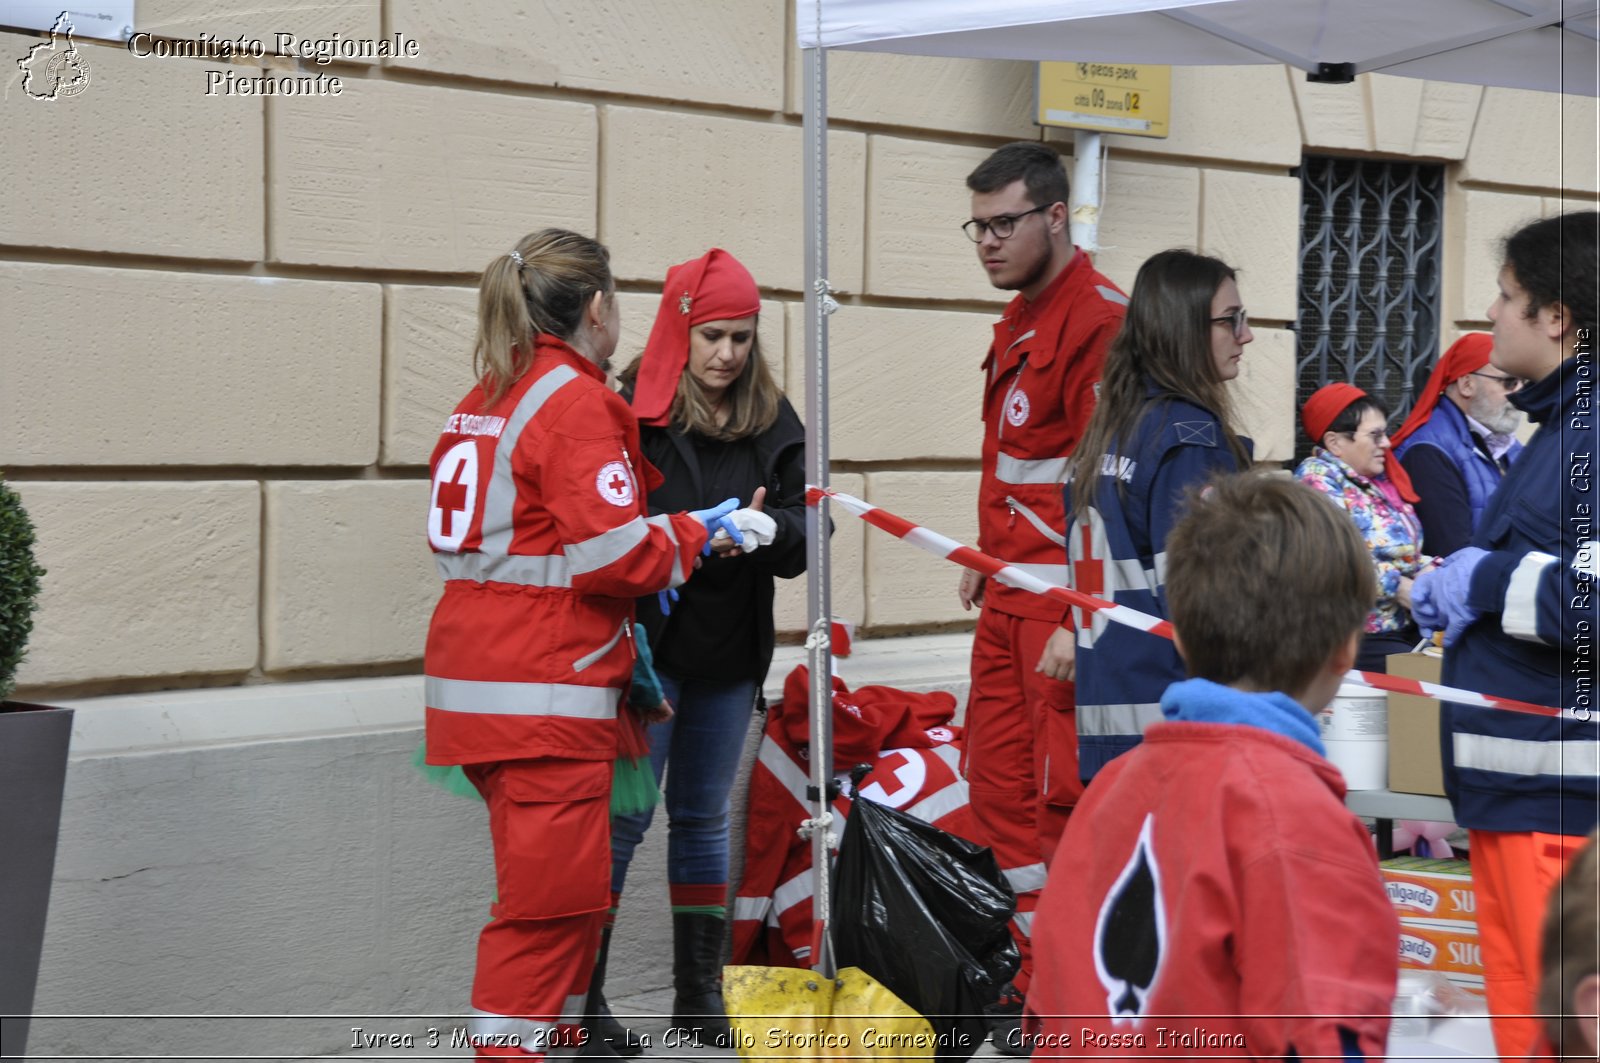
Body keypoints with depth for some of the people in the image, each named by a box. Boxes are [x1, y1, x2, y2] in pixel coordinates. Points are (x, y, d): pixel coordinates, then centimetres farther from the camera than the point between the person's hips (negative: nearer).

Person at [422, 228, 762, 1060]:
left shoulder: (487, 399, 15)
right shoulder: (576, 403, -13)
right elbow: (616, 553, -19)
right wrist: (695, 533, -1)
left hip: (478, 671, 9)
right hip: (542, 687, -9)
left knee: (563, 874, 20)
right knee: (551, 887, -4)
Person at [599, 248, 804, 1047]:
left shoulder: (772, 422, 5)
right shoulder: (631, 410, -10)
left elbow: (797, 543, 2)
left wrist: (768, 526, -20)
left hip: (731, 653, 5)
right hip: (646, 644, -5)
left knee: (704, 818, 14)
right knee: (622, 815, -3)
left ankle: (700, 994, 23)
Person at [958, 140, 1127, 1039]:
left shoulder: (1099, 319, -15)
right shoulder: (1019, 320, 16)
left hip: (1067, 597, -10)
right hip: (1010, 593, 10)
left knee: (1066, 788, -5)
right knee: (999, 772, 12)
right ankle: (1044, 970, 23)